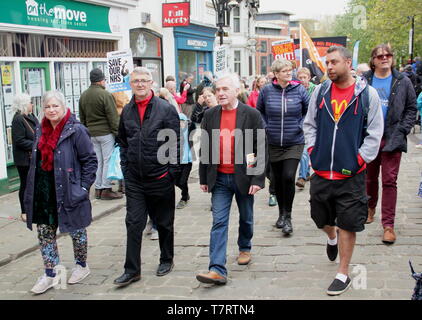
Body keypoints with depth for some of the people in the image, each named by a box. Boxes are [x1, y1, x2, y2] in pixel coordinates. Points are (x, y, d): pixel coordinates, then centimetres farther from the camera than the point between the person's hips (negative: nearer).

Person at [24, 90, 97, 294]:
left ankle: (82, 266, 31)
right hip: (44, 192, 6)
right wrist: (33, 189, 13)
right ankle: (50, 275, 19)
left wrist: (83, 187, -14)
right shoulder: (40, 131, 9)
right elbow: (35, 160, 18)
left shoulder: (76, 130, -12)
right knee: (44, 233, 8)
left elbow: (90, 160, -10)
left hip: (68, 192, -6)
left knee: (76, 230, 11)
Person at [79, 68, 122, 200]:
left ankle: (98, 188, 17)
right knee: (108, 160, -1)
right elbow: (113, 116, -13)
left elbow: (82, 118, 16)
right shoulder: (105, 94, -12)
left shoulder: (83, 96, 11)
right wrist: (117, 133, -9)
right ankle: (106, 189, 1)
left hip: (92, 133, 7)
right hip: (105, 132, -7)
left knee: (98, 161, 13)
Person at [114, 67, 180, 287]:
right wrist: (125, 168, 8)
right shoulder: (127, 111, 7)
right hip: (134, 179, 3)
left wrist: (171, 171, -10)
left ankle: (166, 260, 31)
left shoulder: (166, 109, -7)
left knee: (164, 223, 12)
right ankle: (132, 270, 11)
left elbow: (176, 143, -7)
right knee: (134, 223, 3)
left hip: (160, 178, -3)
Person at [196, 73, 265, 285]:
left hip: (243, 177, -2)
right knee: (219, 222, -4)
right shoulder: (210, 115, 2)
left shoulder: (251, 115, -8)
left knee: (246, 218, 17)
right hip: (219, 178, 2)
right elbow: (205, 148, 6)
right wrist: (203, 178, 5)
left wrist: (258, 179, -13)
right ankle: (217, 269, -6)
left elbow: (261, 148, -8)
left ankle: (245, 248, 43)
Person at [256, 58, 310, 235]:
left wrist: (301, 125, -1)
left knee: (288, 177, -14)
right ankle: (281, 213, 31)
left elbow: (309, 111, 9)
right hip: (273, 143, 2)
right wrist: (265, 127, 3)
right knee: (278, 179, 11)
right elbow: (259, 112, 13)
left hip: (294, 142, -2)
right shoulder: (266, 91, -2)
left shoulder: (299, 90, -3)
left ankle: (288, 216, 2)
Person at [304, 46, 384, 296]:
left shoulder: (367, 94, -5)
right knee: (321, 218, 18)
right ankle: (332, 237, 53)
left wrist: (359, 160, -9)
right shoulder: (320, 92, 5)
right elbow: (310, 124, 14)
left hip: (351, 174, -4)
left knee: (348, 225, 3)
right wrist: (313, 151, 3)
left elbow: (375, 133, -3)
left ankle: (343, 274, 18)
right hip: (321, 172, 4)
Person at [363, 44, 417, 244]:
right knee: (369, 178, 14)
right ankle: (370, 208, 38)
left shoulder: (402, 82, 3)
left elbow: (411, 109, 7)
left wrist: (402, 130, -5)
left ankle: (388, 224, 0)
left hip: (392, 139, -1)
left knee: (389, 181, -4)